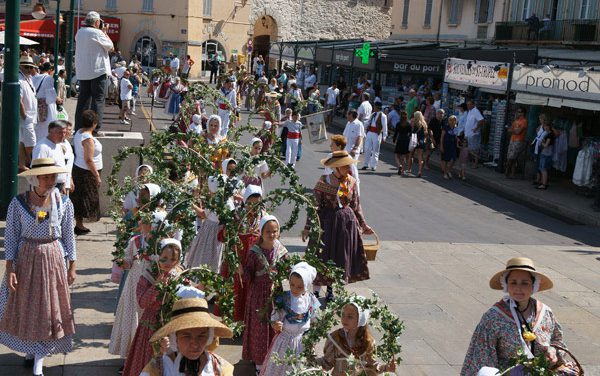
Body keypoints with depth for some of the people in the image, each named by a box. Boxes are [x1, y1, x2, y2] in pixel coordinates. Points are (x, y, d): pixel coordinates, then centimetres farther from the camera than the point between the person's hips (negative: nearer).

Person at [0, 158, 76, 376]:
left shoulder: (64, 203, -8)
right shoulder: (18, 203, -11)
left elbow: (68, 236, -1)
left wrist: (72, 266, 1)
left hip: (54, 259, 0)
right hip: (26, 259, 0)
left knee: (48, 308, 6)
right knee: (25, 306, 13)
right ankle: (30, 352, 36)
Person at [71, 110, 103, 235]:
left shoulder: (79, 133, 6)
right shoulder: (88, 139, -23)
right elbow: (88, 160, -24)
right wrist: (97, 175, -17)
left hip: (77, 168, 9)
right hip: (86, 173, -9)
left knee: (79, 198, 14)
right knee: (85, 198, 0)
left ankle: (79, 224, 21)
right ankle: (79, 226, 6)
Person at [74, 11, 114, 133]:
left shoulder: (79, 32, 9)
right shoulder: (97, 33, -11)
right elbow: (110, 47, -2)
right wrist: (105, 32, 8)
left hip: (82, 71, 6)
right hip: (98, 71, -6)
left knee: (83, 99, 10)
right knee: (98, 99, -3)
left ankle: (79, 127, 11)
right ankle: (96, 128, -6)